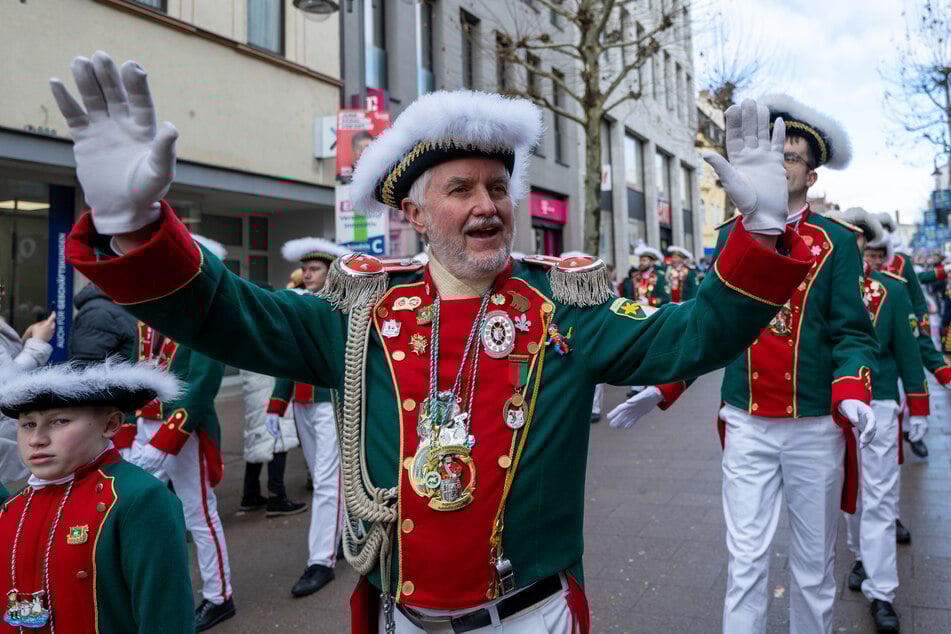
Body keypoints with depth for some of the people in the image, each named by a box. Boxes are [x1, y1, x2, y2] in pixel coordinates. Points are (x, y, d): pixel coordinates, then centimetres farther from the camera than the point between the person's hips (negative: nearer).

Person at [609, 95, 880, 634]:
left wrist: (853, 397, -22)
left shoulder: (836, 241, -1)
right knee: (746, 560, 4)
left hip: (816, 427, -1)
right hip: (746, 425, 1)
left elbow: (852, 332, -4)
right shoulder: (731, 236, 5)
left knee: (815, 564, 14)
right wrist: (660, 390, 0)